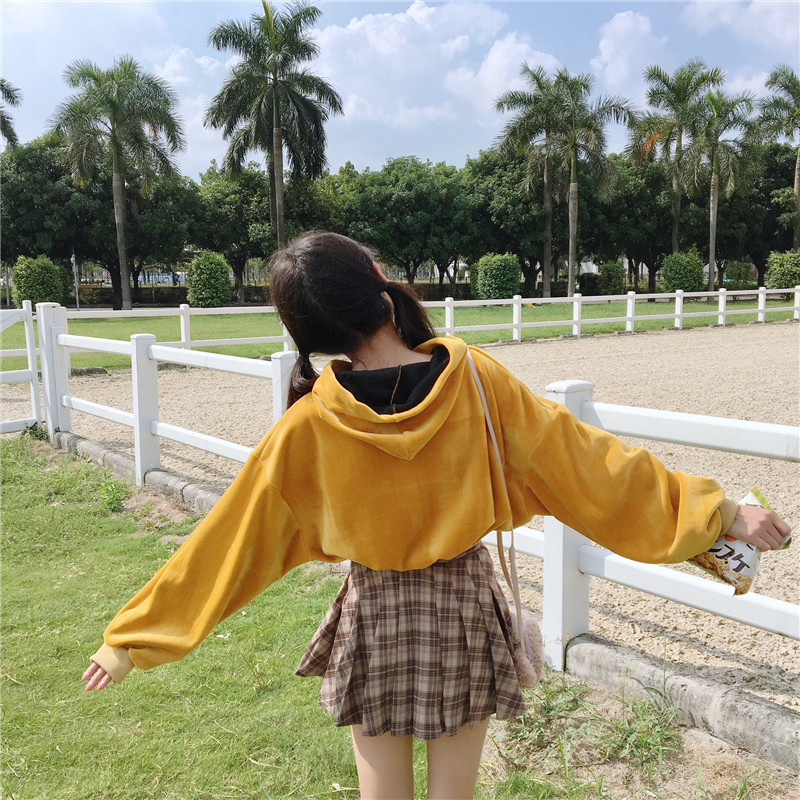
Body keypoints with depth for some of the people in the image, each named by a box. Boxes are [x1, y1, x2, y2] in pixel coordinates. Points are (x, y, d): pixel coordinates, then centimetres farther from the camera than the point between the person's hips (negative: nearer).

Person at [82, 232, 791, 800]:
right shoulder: (473, 378, -17)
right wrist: (720, 512, -3)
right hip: (466, 606, 1)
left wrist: (132, 638, 3)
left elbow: (227, 540, -10)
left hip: (375, 619, 0)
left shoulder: (308, 426, -17)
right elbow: (580, 458, -13)